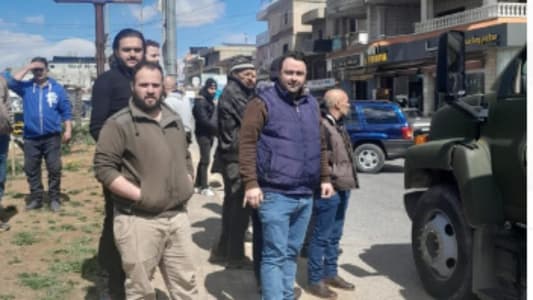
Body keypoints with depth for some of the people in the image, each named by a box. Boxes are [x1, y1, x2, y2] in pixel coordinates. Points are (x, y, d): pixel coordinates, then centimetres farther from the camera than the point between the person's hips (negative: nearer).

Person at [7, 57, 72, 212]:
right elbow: (12, 83, -12)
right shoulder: (26, 87, 7)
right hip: (31, 137, 2)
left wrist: (68, 130, -3)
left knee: (54, 169, -1)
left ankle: (54, 199, 9)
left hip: (51, 137, -2)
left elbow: (66, 111, 4)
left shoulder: (57, 88, 4)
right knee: (31, 169, 7)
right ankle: (36, 198, 18)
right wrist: (27, 68, -10)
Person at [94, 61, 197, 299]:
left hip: (177, 217, 6)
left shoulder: (174, 122, 13)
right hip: (138, 221, -6)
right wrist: (140, 195, -17)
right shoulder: (119, 123, -8)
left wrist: (187, 185, 8)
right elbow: (103, 168, -13)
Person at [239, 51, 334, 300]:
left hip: (306, 195, 6)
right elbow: (247, 144, -11)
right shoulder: (263, 102, -6)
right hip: (276, 194, -6)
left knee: (292, 252, 15)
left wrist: (324, 178, 16)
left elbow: (320, 145, 21)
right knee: (275, 255, -3)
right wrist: (251, 183, -18)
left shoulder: (311, 104, 14)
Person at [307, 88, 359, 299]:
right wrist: (332, 176, -16)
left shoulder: (338, 125, 16)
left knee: (334, 235, 17)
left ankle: (330, 273, 27)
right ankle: (315, 280, 6)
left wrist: (348, 179, 15)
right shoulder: (322, 126, -16)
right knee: (321, 236, -2)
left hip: (342, 188, 10)